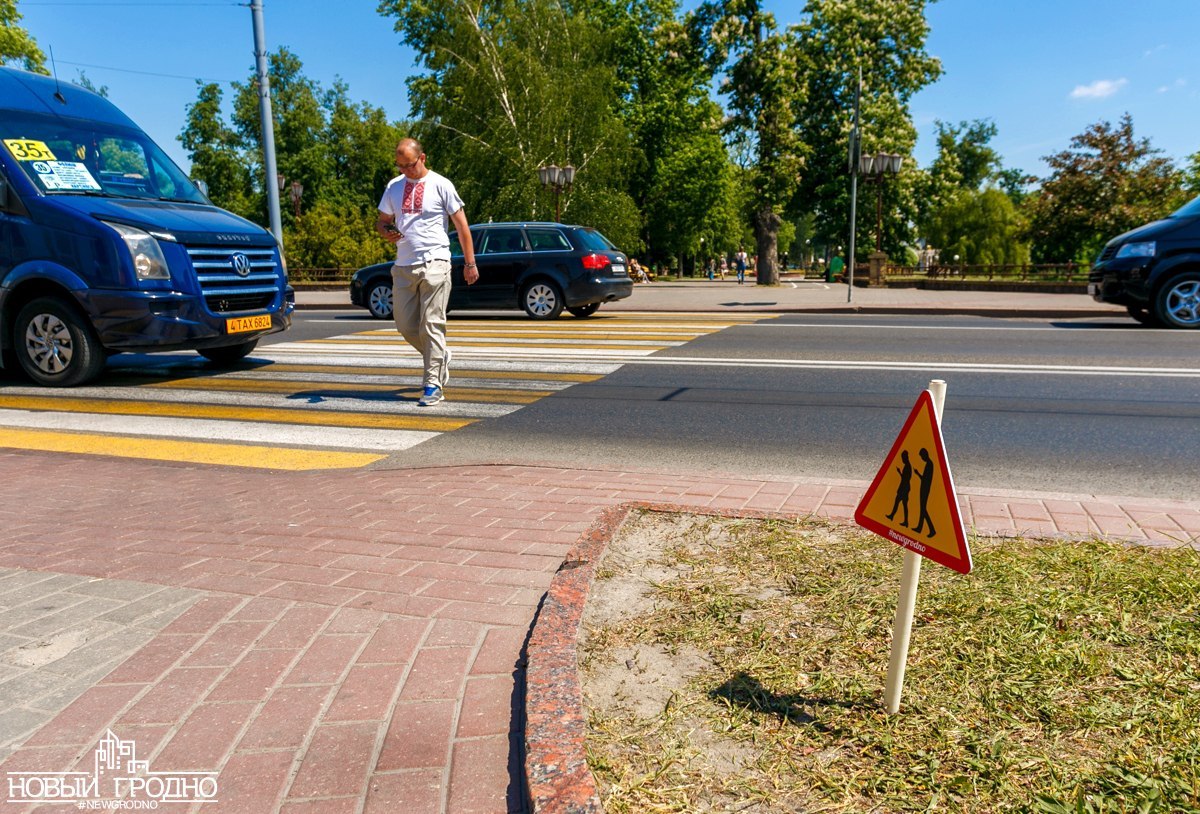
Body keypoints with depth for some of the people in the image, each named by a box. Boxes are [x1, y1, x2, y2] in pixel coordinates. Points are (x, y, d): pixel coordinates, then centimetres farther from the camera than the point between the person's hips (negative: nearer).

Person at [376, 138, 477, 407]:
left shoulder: (440, 185, -1)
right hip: (403, 265, 6)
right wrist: (386, 232, -5)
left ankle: (433, 384, -3)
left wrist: (470, 263, -5)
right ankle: (440, 357, 31)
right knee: (405, 325, 7)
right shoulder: (394, 186, 13)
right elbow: (382, 221, 20)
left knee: (432, 325, -7)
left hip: (434, 263, -5)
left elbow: (461, 225, 0)